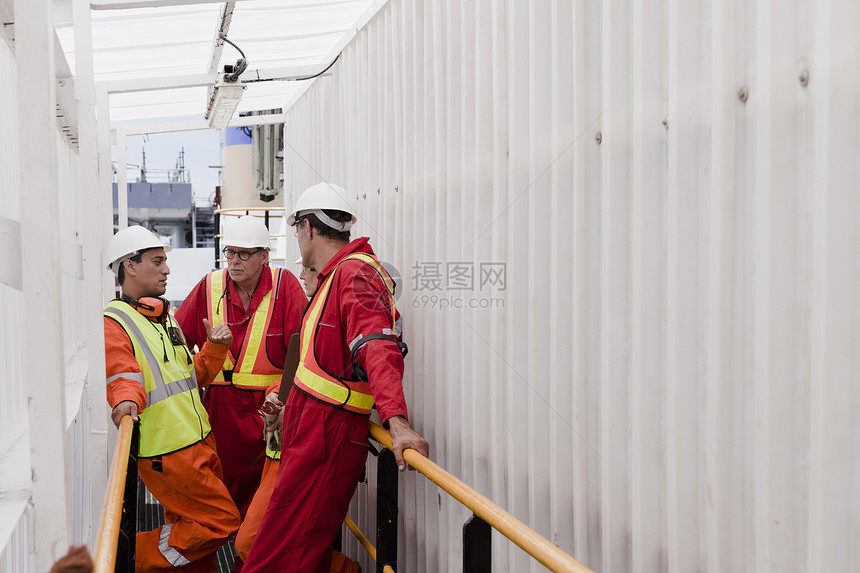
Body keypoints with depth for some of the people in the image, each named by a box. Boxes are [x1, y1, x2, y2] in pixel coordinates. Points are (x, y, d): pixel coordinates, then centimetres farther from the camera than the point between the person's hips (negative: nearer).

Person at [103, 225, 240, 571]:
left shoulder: (163, 319, 21)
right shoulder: (112, 323, -8)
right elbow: (123, 377, -20)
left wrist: (216, 347, 8)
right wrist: (127, 399, -40)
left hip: (201, 443, 9)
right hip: (167, 452, -9)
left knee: (187, 527, 15)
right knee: (222, 522, -8)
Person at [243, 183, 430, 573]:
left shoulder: (356, 272, -15)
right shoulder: (335, 275, 19)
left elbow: (377, 348, -30)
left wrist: (396, 421, -42)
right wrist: (284, 396, 34)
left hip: (327, 434, -10)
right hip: (307, 425, 10)